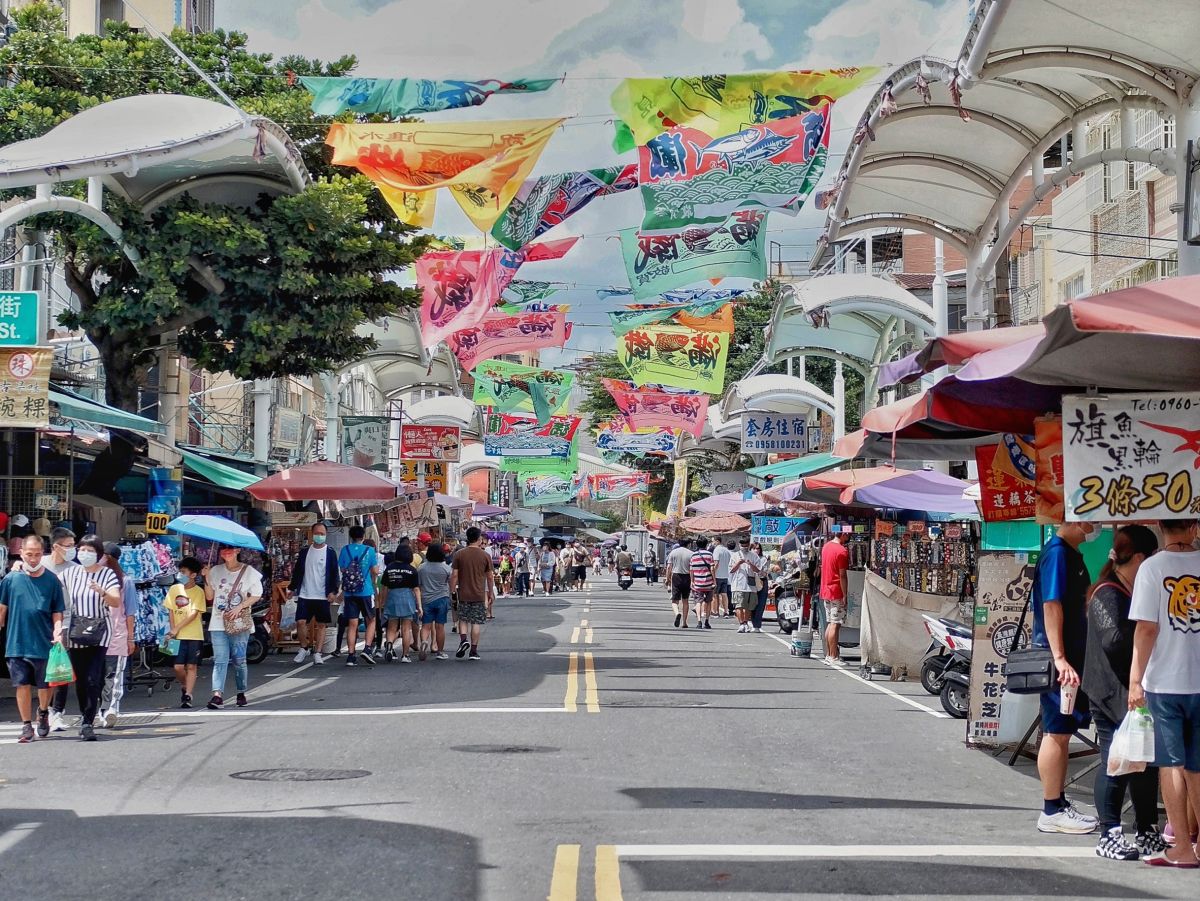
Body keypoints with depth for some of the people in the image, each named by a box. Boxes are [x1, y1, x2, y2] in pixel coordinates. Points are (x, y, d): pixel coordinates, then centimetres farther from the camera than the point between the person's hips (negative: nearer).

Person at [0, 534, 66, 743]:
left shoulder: (51, 580, -2)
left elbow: (57, 613, 2)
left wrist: (57, 631, -13)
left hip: (44, 644, 0)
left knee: (44, 686, 10)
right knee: (22, 685, 3)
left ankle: (43, 714, 37)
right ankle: (27, 726, 13)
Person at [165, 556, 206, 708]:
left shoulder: (198, 591, -6)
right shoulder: (174, 589, 5)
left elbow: (194, 614, -11)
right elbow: (171, 611, 6)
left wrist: (177, 628, -15)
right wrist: (173, 630, -6)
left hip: (194, 635, -3)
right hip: (178, 636, 3)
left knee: (191, 666, 0)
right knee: (178, 667, 0)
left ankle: (188, 696, 4)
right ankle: (185, 686, 26)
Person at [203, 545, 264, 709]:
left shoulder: (249, 572, 1)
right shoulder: (215, 571, 9)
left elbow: (256, 595, 1)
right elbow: (209, 597, 10)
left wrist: (240, 606, -12)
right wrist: (207, 579, -4)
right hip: (218, 623, 2)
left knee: (239, 659, 3)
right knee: (220, 660, -7)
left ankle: (241, 694, 16)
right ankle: (217, 695, -16)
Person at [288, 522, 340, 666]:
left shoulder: (330, 552, 0)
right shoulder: (304, 551, 8)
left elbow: (335, 573, -2)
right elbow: (297, 571, 15)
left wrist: (333, 591, -11)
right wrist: (292, 587, 11)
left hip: (323, 596, -2)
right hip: (304, 595, 2)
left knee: (321, 624, 2)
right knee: (301, 622, -6)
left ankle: (317, 654, 9)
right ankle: (304, 648, 15)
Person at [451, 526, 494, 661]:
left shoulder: (459, 555, -3)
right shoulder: (485, 556, -2)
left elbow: (454, 575, -4)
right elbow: (489, 577, 4)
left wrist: (452, 591, 5)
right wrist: (491, 593, 15)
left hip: (463, 594, 0)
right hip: (479, 594, 0)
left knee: (463, 619, 16)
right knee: (476, 622, 5)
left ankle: (463, 640, -7)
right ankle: (473, 651, 5)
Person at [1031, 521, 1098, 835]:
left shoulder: (1073, 554, 16)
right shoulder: (1057, 552, -15)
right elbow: (1051, 605, -21)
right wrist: (1059, 658, -26)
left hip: (1072, 656, 10)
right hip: (1060, 659, -10)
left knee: (1062, 733, 14)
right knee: (1057, 732, -4)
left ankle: (1059, 803, 22)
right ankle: (1051, 811, 1)